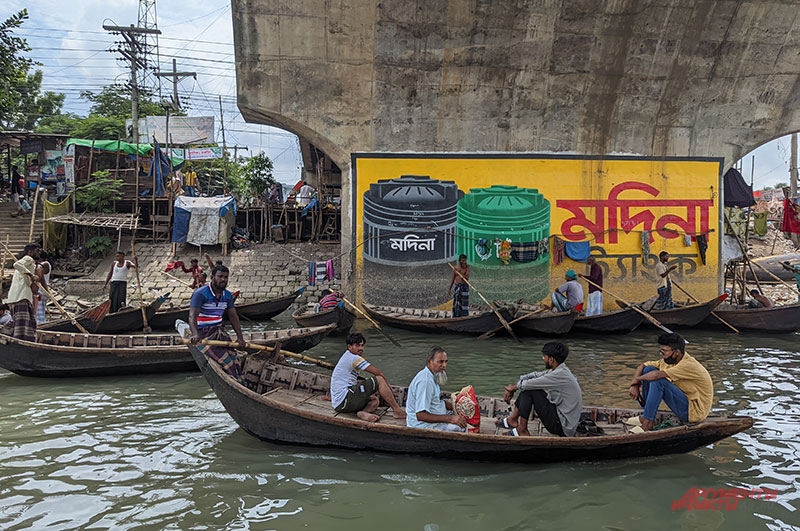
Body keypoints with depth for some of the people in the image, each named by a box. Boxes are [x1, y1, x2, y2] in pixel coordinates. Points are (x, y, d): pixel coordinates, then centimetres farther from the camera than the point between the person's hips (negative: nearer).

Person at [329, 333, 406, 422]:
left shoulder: (347, 357, 21)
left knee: (375, 400, 20)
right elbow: (378, 373, -4)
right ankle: (397, 410, -6)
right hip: (344, 401, -10)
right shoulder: (354, 358, -9)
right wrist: (387, 385, 11)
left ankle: (363, 412, -12)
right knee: (379, 379, -9)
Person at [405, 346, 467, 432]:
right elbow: (421, 415, -28)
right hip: (423, 425, -11)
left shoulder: (432, 376, 9)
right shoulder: (425, 381, -24)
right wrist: (450, 418, -26)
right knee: (461, 428, -22)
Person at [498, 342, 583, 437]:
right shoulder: (558, 370, 5)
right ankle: (513, 420, 16)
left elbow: (529, 384, -17)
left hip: (563, 427, -10)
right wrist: (511, 388, 4)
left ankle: (522, 430, -5)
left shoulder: (560, 375, -24)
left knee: (530, 390, -15)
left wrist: (513, 387, 2)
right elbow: (534, 375, 12)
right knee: (527, 388, 8)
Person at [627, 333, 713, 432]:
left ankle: (647, 423, -22)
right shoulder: (668, 360, 0)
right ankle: (647, 416, 2)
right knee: (649, 370, 0)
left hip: (695, 411, -9)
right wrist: (634, 385, -8)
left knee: (658, 381, -28)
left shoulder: (688, 365, -26)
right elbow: (642, 366, 8)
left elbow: (657, 375, -36)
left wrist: (637, 379, -19)